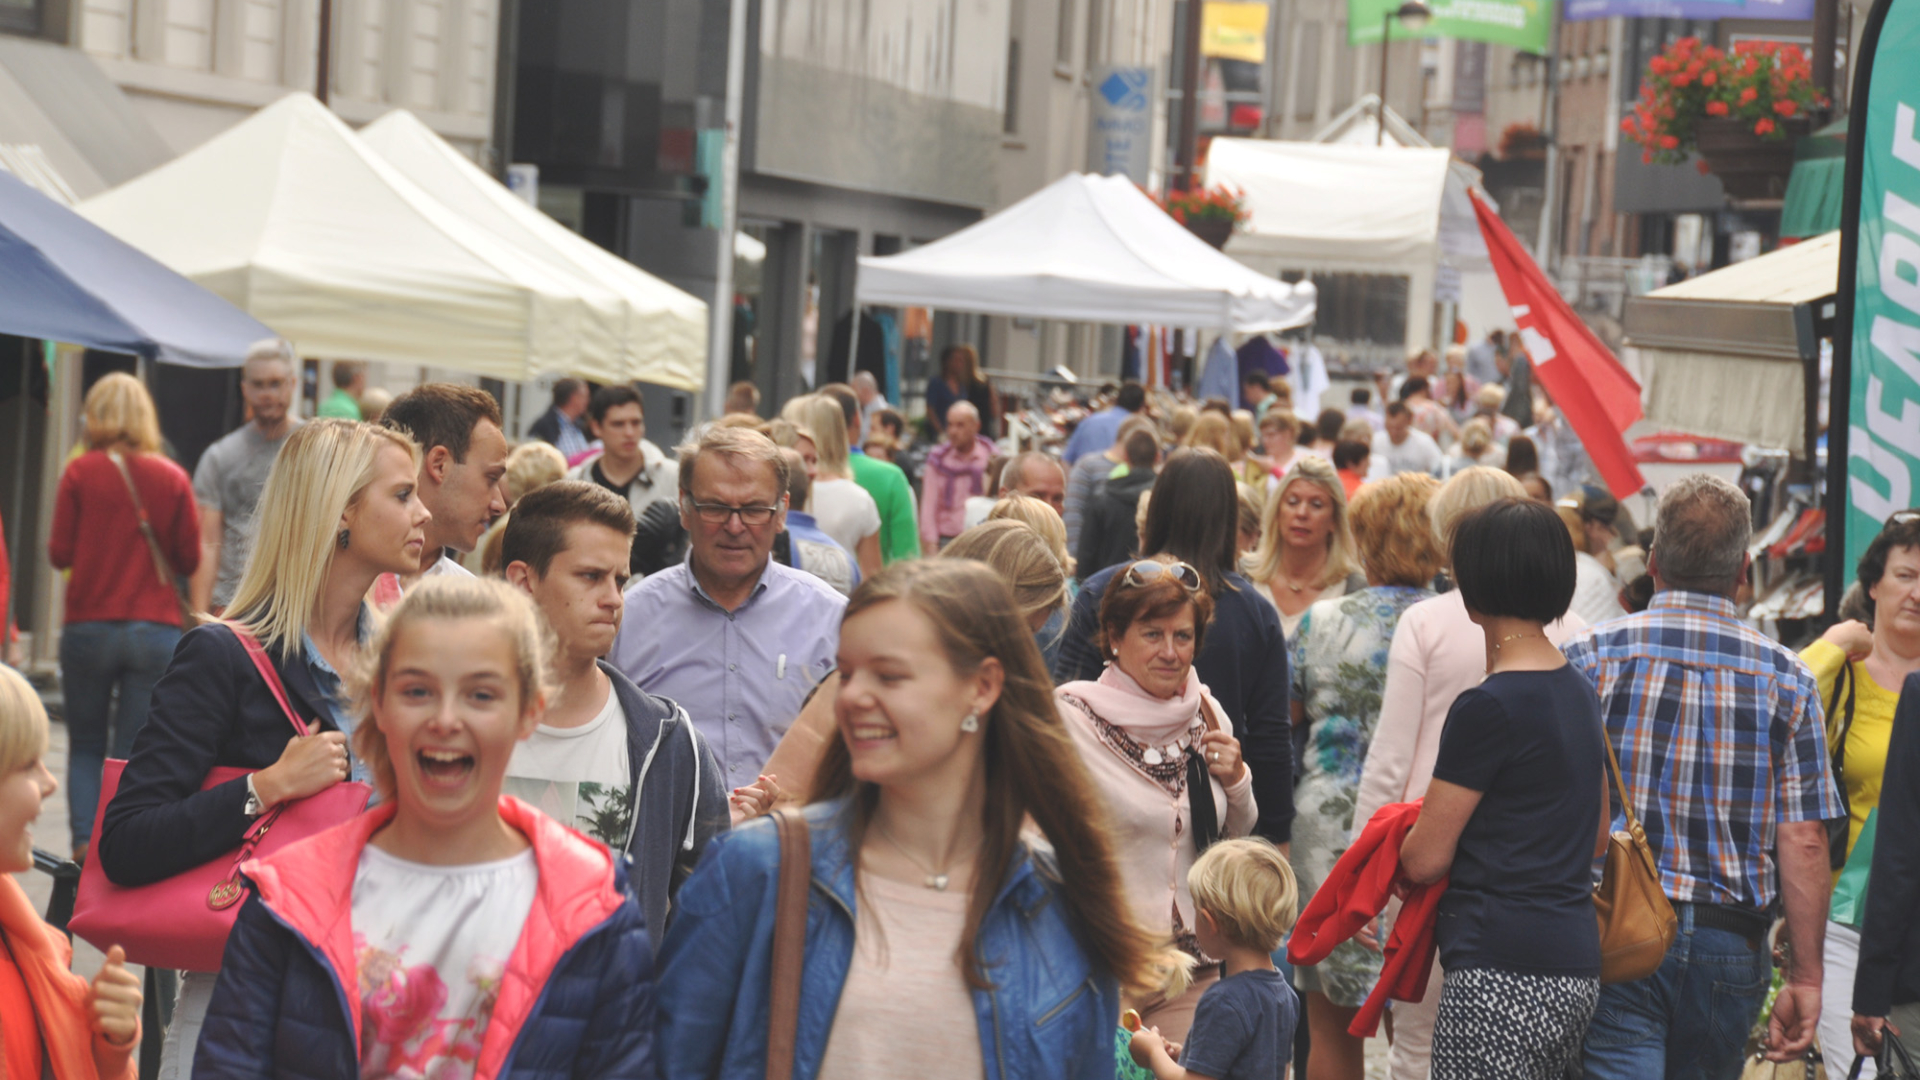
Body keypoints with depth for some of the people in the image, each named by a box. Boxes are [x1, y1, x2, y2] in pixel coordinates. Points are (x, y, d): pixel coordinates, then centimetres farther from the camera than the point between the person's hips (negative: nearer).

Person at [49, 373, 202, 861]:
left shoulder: (80, 472, -5)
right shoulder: (172, 478, 0)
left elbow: (59, 554, -5)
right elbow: (189, 559, 3)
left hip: (89, 627, -1)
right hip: (157, 631, 1)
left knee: (85, 746, 13)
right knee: (135, 752, 4)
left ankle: (85, 841, -2)